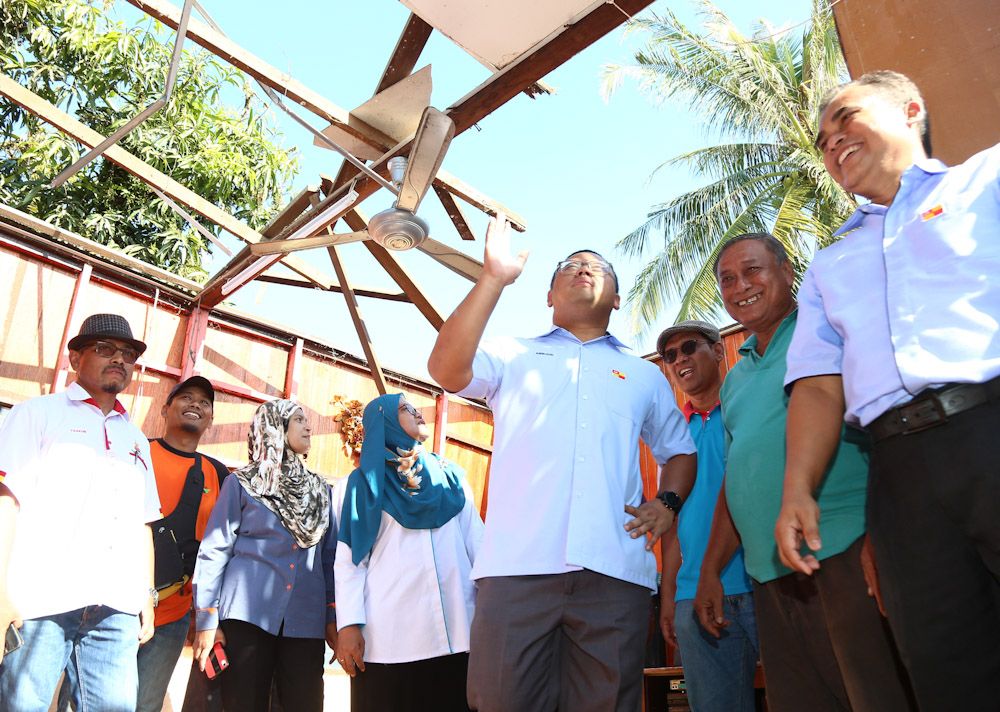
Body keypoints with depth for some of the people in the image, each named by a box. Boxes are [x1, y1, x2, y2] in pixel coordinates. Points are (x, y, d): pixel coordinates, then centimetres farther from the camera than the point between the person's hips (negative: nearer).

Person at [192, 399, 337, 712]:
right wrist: (207, 620, -6)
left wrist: (333, 616, 5)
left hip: (306, 622, 3)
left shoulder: (321, 489, 15)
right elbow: (213, 551, 0)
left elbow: (331, 558, 13)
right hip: (248, 614, -3)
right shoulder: (242, 482, 4)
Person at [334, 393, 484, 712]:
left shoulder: (451, 476, 17)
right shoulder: (365, 483, 9)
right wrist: (349, 623, -9)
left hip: (456, 629, 3)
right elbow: (348, 559, 2)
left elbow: (478, 543, 12)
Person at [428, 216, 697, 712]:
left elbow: (678, 449, 27)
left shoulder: (645, 375, 24)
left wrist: (668, 503, 6)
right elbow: (446, 369, -2)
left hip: (615, 570, 2)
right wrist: (494, 278, -6)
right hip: (516, 563, -1)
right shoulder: (515, 357, 16)